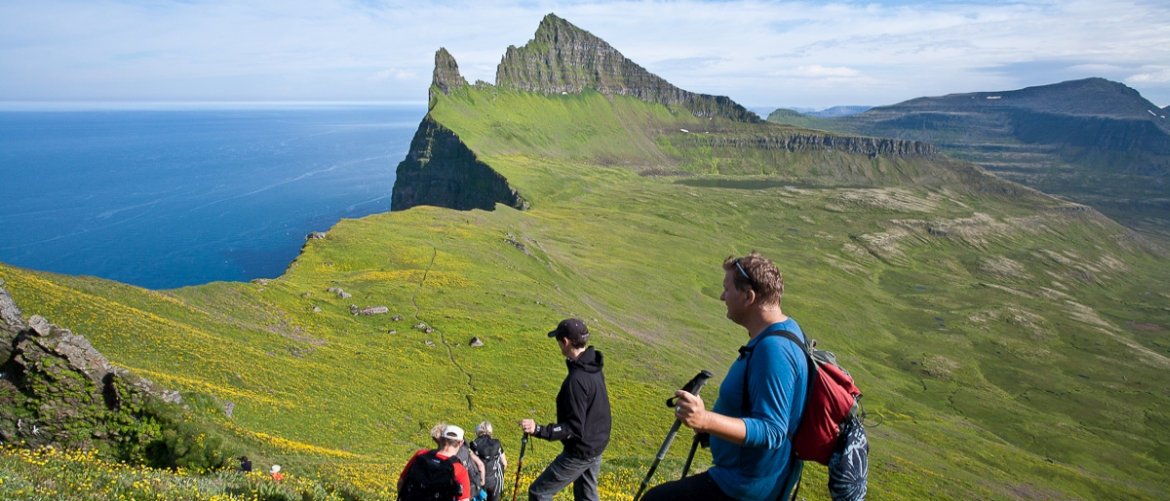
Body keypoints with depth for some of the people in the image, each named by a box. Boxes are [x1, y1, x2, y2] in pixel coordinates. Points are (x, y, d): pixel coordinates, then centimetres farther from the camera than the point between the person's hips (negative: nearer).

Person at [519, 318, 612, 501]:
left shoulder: (577, 379, -29)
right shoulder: (594, 368, -1)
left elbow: (574, 427, -28)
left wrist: (539, 430, -35)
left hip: (579, 452, -9)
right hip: (597, 446, 9)